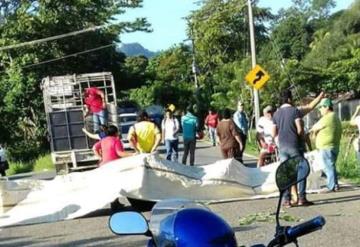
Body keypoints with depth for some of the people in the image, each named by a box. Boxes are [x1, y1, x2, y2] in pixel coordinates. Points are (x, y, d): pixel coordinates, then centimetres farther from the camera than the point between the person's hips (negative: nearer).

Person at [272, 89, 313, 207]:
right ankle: (302, 198, -1)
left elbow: (274, 134, 9)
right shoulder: (295, 111, -7)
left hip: (282, 147, 5)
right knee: (301, 171, 3)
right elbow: (300, 129, -14)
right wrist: (301, 135, 6)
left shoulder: (276, 113, 8)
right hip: (295, 145, -4)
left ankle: (286, 200, 5)